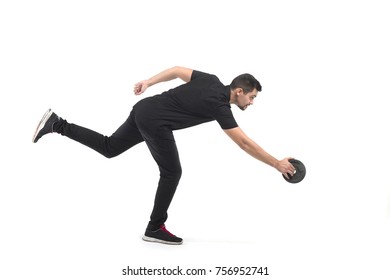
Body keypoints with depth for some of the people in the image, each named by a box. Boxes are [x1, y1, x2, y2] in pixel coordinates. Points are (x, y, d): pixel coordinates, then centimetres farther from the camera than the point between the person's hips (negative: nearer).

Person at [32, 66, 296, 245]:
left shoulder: (211, 81, 8)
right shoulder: (219, 106, -14)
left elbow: (177, 70, 16)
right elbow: (245, 143, -15)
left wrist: (148, 82, 23)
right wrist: (278, 164, -10)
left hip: (144, 110, 9)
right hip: (155, 122, -9)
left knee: (109, 148, 18)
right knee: (172, 173, -1)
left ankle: (56, 124, 13)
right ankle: (155, 228, 7)